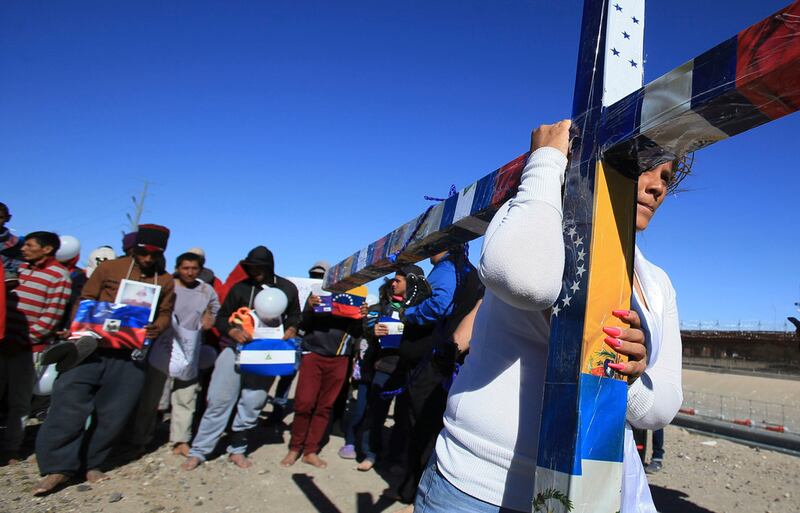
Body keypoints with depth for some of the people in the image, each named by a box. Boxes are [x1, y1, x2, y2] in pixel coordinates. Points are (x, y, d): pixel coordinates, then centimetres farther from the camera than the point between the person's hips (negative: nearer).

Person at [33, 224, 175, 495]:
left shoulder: (166, 281, 6)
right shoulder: (109, 268, 2)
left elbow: (165, 314, 11)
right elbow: (85, 300, 4)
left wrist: (157, 328, -12)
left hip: (131, 353, 2)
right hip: (94, 345, -1)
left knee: (114, 412, 5)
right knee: (70, 402, -6)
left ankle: (90, 463, 24)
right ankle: (59, 466, 9)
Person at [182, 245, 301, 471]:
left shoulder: (287, 288, 3)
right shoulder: (241, 287, 0)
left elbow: (294, 315, 15)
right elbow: (222, 317, 5)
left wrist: (291, 330, -5)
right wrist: (234, 332, -14)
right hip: (235, 348, -1)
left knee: (252, 404, 6)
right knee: (219, 400, -2)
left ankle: (237, 449, 23)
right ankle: (198, 451, 11)